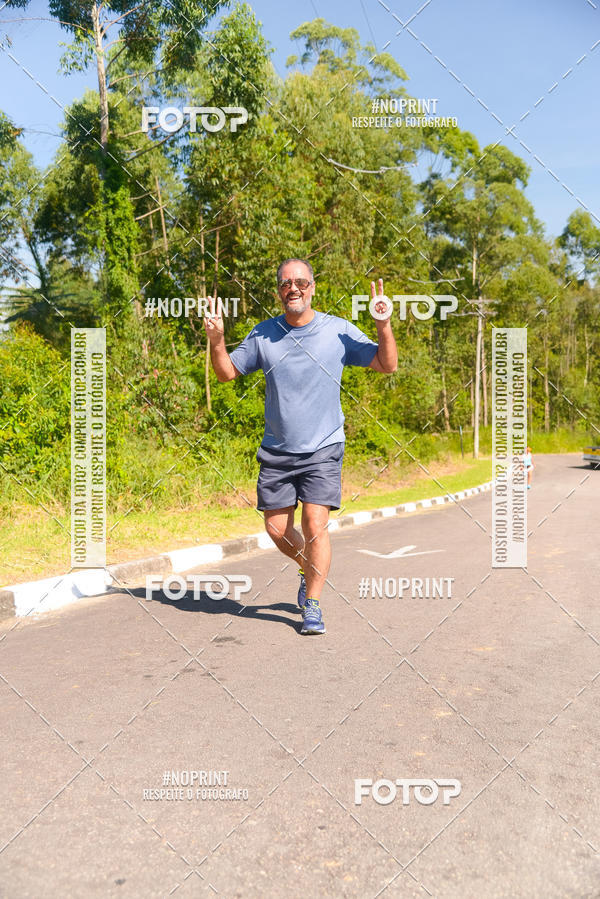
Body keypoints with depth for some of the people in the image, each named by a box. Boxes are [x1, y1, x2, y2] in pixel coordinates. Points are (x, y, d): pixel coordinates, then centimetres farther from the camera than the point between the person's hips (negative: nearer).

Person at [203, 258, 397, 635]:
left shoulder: (339, 330, -2)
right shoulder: (263, 334, 3)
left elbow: (388, 365, 0)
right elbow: (227, 372, 10)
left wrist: (383, 325, -16)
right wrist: (216, 340, -8)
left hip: (323, 449, -3)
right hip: (276, 451, 3)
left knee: (315, 526, -10)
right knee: (277, 528, 6)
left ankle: (313, 606, 7)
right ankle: (310, 570, 36)